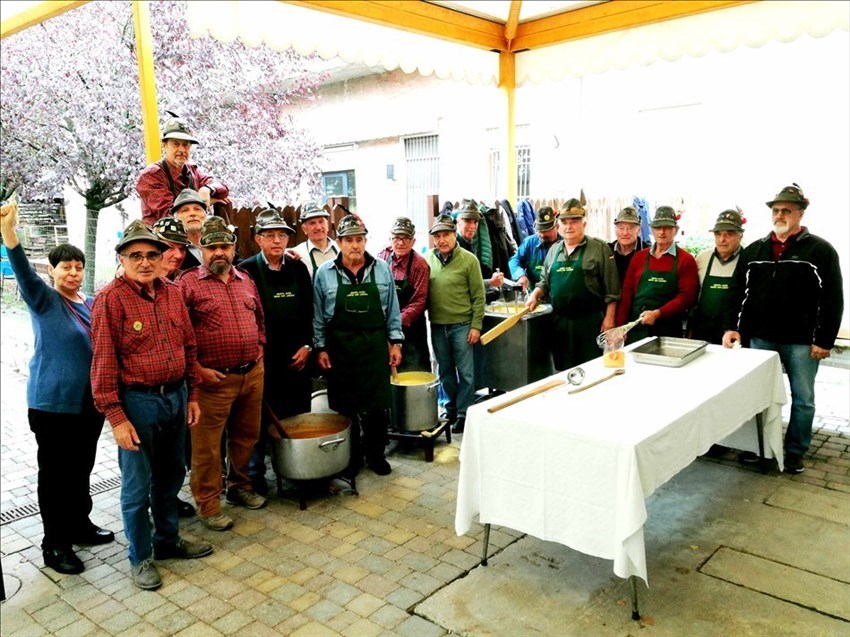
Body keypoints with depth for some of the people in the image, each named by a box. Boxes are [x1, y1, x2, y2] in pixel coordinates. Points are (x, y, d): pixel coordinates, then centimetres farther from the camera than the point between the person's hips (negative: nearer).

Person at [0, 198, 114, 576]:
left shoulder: (91, 304, 10)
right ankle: (54, 544, 14)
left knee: (82, 469, 17)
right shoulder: (44, 301, -8)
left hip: (90, 403, 6)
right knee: (55, 474, 3)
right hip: (53, 405, -6)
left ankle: (80, 525, 32)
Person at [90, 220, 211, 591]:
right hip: (137, 401, -6)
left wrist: (192, 395, 10)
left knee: (170, 476, 20)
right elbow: (104, 362, -13)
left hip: (175, 397, 6)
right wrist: (116, 417, -15)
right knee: (137, 487, 6)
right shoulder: (110, 299, -12)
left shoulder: (172, 293, 6)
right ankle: (140, 557, 25)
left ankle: (168, 541, 39)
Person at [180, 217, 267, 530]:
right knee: (207, 445, 3)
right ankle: (208, 504, 19)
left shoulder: (245, 280, 11)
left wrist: (259, 349, 11)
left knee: (246, 435, 18)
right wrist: (197, 369, -14)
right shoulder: (188, 283, -7)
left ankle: (239, 486, 38)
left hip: (252, 374, 6)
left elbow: (260, 319, 23)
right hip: (213, 379, -6)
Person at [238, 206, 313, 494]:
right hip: (263, 359, -4)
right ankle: (255, 474, 19)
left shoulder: (298, 268, 7)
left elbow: (309, 312, 9)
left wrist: (307, 345, 1)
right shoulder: (246, 271, -6)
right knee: (261, 420, 4)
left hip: (296, 357, 4)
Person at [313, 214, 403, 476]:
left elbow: (392, 310, 7)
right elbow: (318, 316, 3)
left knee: (377, 406, 6)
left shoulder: (382, 269, 1)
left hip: (375, 347, 1)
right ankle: (352, 457, 24)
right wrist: (320, 348, 0)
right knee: (345, 407, 8)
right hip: (340, 349, 0)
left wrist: (395, 342, 4)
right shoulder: (324, 273, -2)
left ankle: (376, 454, 25)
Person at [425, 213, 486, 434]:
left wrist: (476, 326, -9)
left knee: (465, 373, 3)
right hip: (437, 326, 4)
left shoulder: (468, 260, -7)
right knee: (445, 372, 16)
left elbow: (478, 296, -6)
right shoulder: (427, 259, 1)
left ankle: (463, 414, 16)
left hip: (461, 325, -3)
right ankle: (451, 408, 32)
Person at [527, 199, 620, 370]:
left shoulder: (600, 248, -3)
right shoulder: (553, 250, 13)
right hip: (559, 321, 5)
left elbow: (611, 290, -5)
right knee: (563, 370, 12)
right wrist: (535, 294, 3)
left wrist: (609, 318, -10)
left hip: (590, 322, -5)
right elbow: (545, 282, 22)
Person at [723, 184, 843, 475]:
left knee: (803, 399, 8)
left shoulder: (820, 250, -4)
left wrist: (824, 340, -9)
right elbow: (738, 294, 10)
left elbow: (832, 300, -6)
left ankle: (795, 451, 23)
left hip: (801, 341, -3)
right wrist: (734, 328, 0)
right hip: (760, 338, 3)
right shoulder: (753, 251, 7)